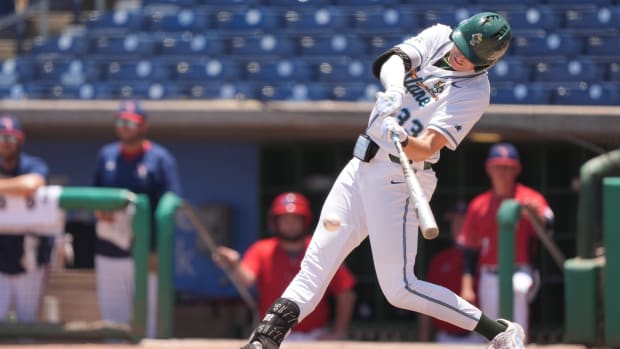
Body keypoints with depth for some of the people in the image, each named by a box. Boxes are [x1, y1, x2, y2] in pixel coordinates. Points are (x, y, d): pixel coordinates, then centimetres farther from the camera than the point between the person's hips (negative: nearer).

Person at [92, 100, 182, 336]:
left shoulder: (160, 159, -3)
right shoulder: (106, 155, 12)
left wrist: (157, 251, -17)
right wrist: (98, 209, -5)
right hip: (109, 252, 5)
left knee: (148, 321, -1)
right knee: (113, 320, 8)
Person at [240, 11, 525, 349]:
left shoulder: (473, 92, -14)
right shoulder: (438, 37, 4)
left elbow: (428, 147, -22)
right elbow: (389, 62, -11)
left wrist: (403, 140, -43)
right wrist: (394, 89, -31)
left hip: (398, 179, -7)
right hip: (361, 168, 7)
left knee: (399, 289, -10)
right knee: (316, 263, 1)